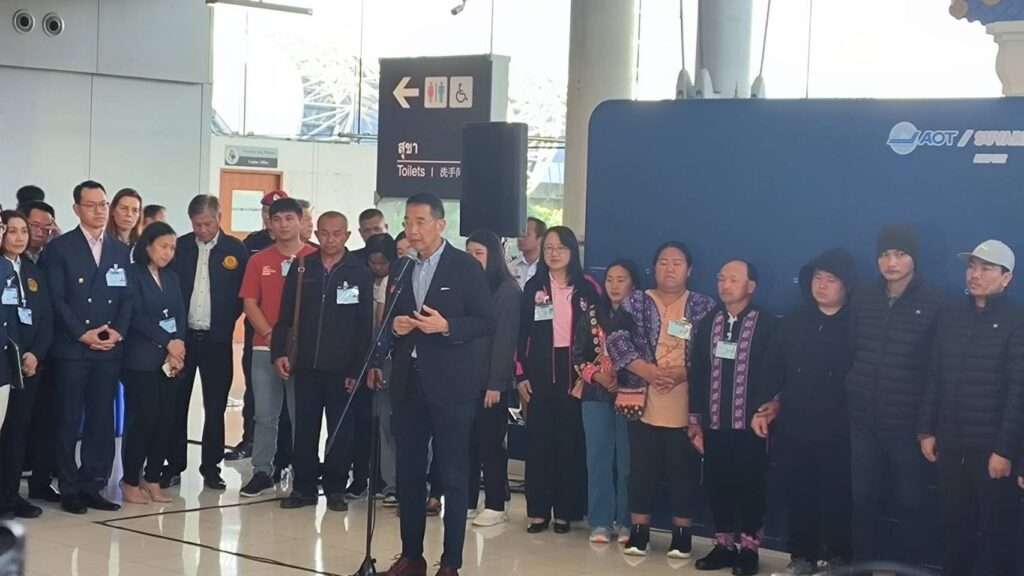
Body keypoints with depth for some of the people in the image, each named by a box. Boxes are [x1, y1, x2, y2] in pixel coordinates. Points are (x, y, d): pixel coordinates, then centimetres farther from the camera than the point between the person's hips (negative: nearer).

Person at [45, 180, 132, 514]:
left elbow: (127, 297, 10)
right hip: (72, 348, -4)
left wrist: (117, 331, -6)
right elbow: (57, 299, -5)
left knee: (102, 420, 5)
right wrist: (83, 334, -13)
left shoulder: (121, 251, 13)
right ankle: (69, 489, 5)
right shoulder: (60, 248, 1)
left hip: (110, 348, 4)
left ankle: (93, 485, 11)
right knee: (69, 420, 0)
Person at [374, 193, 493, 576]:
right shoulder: (400, 269, 12)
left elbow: (486, 322, -7)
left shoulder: (466, 267, -4)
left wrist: (446, 326, -20)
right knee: (408, 473, 10)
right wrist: (394, 327, -5)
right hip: (408, 383, 5)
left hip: (450, 385, -5)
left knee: (453, 476, 0)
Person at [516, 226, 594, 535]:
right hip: (540, 373, 1)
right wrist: (521, 375, -2)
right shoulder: (533, 287, 6)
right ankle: (538, 510, 7)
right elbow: (521, 333, 4)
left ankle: (565, 510, 9)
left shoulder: (587, 288, 2)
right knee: (538, 440, 2)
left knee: (570, 441, 2)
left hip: (574, 372, -1)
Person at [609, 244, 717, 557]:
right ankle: (639, 530, 15)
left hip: (687, 404, -1)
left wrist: (682, 373, -15)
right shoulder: (635, 303, 6)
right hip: (644, 401, 1)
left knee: (684, 470, 4)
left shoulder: (704, 306, 4)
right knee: (642, 468, 5)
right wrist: (650, 371, -16)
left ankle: (682, 533, 15)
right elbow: (617, 341, -5)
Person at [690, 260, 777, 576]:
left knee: (750, 488, 2)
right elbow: (697, 373, 10)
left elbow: (772, 374, -6)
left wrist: (764, 412, -13)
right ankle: (723, 546, 20)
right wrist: (696, 422, 8)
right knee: (717, 487, 8)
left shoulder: (766, 324, -3)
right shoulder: (707, 323, 10)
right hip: (714, 424, 4)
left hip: (749, 424, -4)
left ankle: (748, 548, 12)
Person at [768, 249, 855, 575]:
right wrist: (772, 406, 11)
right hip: (794, 427, 4)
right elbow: (777, 371, 14)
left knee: (837, 498, 2)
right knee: (799, 496, 9)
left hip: (837, 431, -4)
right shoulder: (795, 321, 10)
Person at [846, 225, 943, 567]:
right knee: (864, 502, 9)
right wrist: (851, 393, 3)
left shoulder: (933, 304, -7)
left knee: (909, 505, 6)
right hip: (864, 421, 4)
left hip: (908, 423, -3)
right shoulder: (863, 300, 6)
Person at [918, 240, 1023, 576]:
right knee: (955, 526, 13)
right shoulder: (951, 315, 7)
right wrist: (927, 430, 7)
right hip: (952, 444, 5)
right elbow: (935, 377, 11)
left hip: (993, 447, -4)